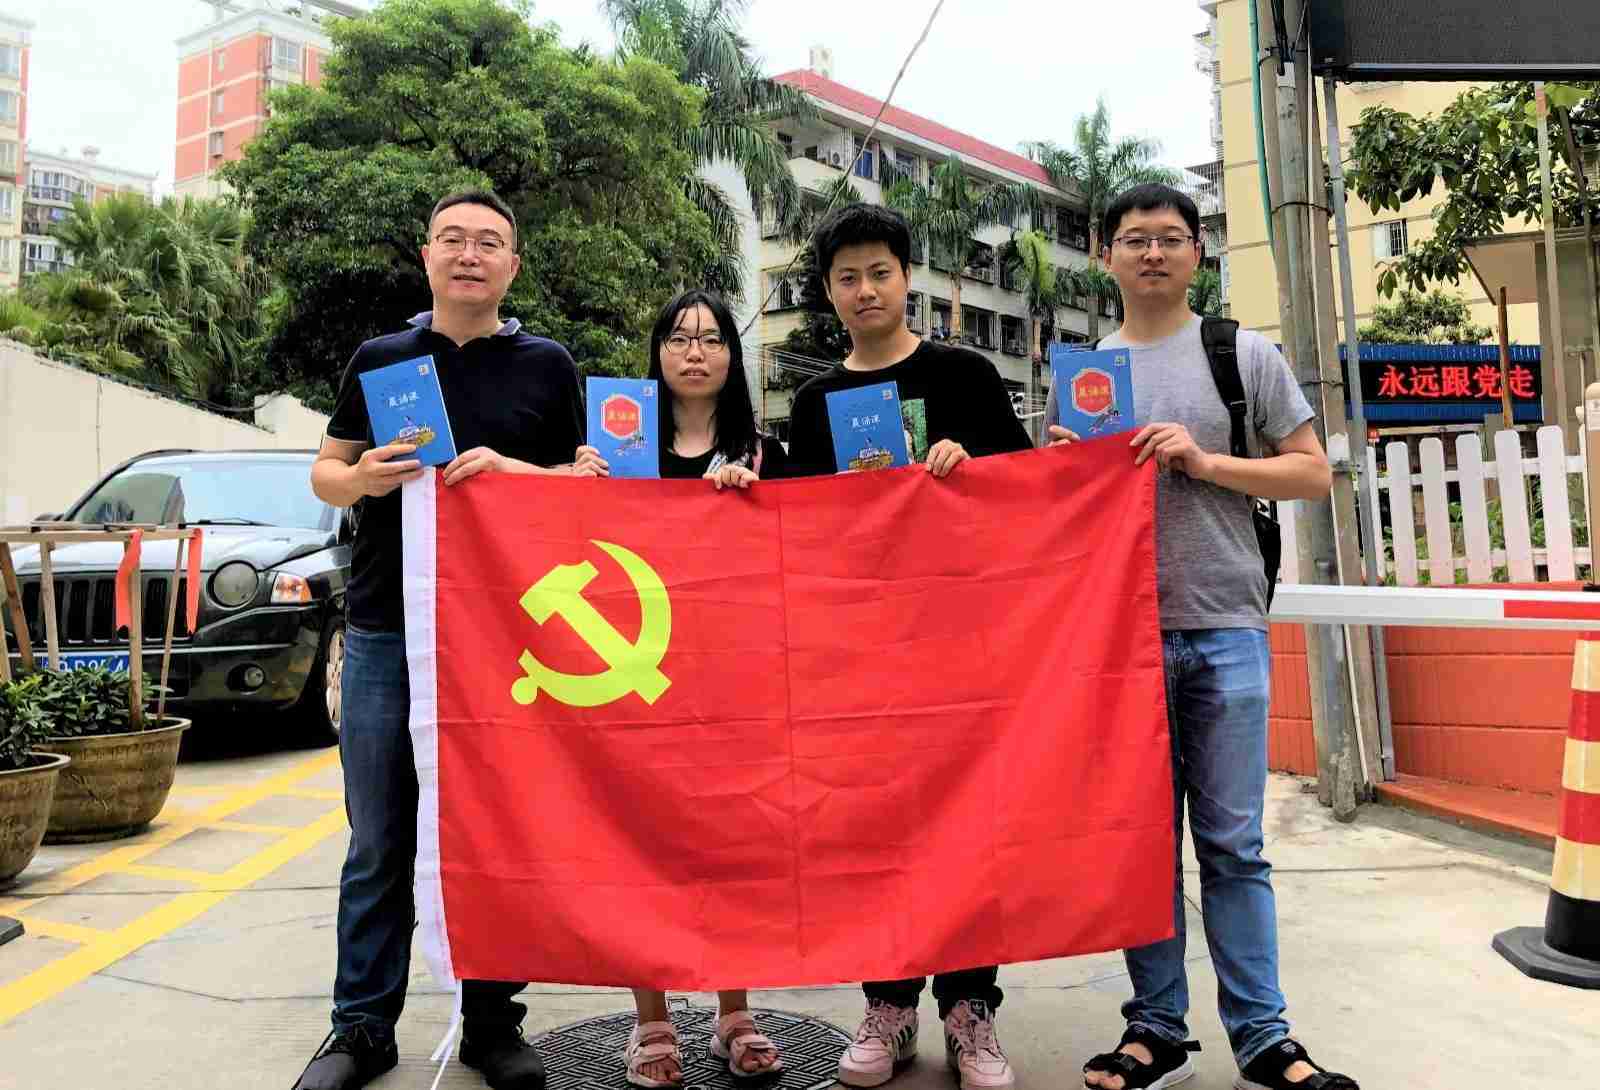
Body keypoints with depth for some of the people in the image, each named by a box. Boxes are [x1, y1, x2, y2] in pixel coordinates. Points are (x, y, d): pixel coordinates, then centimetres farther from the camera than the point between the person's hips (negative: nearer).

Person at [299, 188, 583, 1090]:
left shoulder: (547, 365, 7)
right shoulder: (379, 359, 11)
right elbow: (324, 474, 13)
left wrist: (511, 469, -14)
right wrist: (362, 478, -10)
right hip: (385, 634, 1)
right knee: (379, 845, 8)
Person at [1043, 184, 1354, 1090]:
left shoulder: (1247, 354, 8)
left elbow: (1315, 474, 3)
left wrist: (1205, 460, -10)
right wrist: (1059, 465, -5)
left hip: (1225, 626, -2)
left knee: (1233, 843, 3)